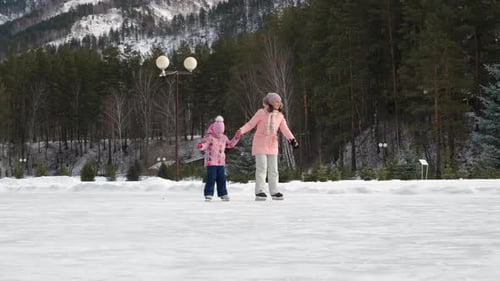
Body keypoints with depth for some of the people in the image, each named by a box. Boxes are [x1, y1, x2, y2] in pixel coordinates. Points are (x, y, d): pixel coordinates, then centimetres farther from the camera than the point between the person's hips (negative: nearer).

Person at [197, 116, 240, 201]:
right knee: (211, 178, -8)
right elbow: (203, 144, -18)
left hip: (221, 163, 6)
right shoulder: (209, 137, -10)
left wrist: (236, 138, 17)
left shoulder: (224, 138, 10)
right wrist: (200, 146, -41)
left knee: (222, 179, 8)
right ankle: (208, 194, -2)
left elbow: (230, 144, 25)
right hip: (211, 163, -6)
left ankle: (223, 194, 18)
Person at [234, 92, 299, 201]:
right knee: (261, 167, -12)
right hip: (260, 144, -5)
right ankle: (260, 192, -10)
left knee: (273, 169, 8)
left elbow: (285, 129, 8)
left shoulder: (280, 116, 6)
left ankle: (274, 192, 15)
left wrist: (292, 139, -5)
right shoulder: (261, 113, -6)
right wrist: (241, 131, -19)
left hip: (272, 145, 5)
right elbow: (250, 124, -5)